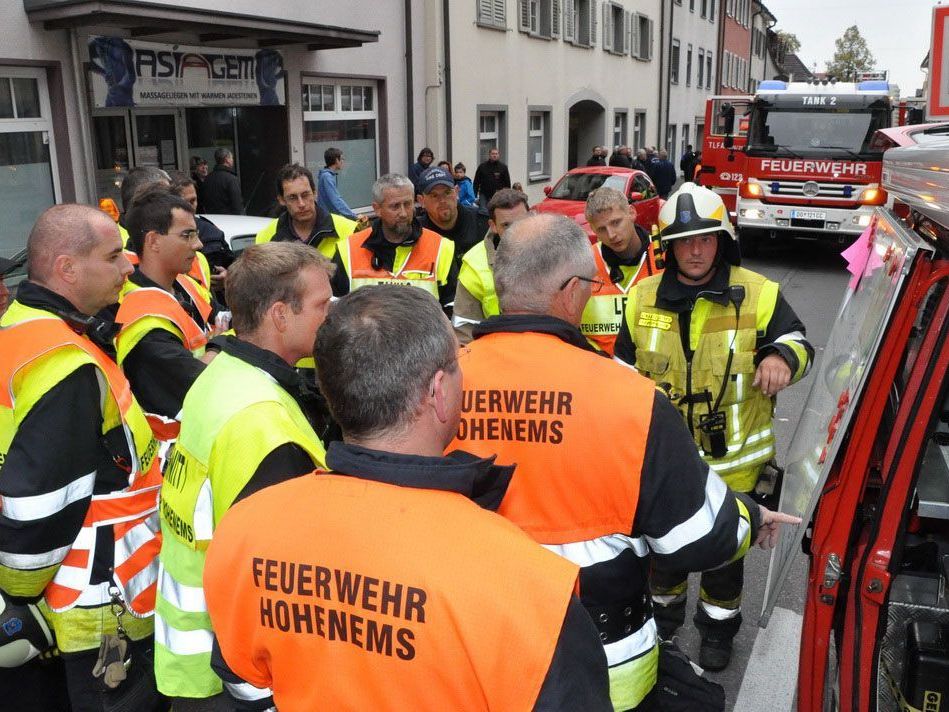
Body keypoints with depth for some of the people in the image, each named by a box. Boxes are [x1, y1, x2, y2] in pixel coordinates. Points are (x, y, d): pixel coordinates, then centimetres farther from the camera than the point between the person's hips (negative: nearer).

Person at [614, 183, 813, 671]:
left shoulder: (758, 295, -9)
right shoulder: (644, 299, -1)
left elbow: (797, 341, -1)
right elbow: (624, 370, 9)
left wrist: (782, 356, -25)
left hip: (731, 459, -2)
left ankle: (718, 626, 40)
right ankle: (664, 612, 47)